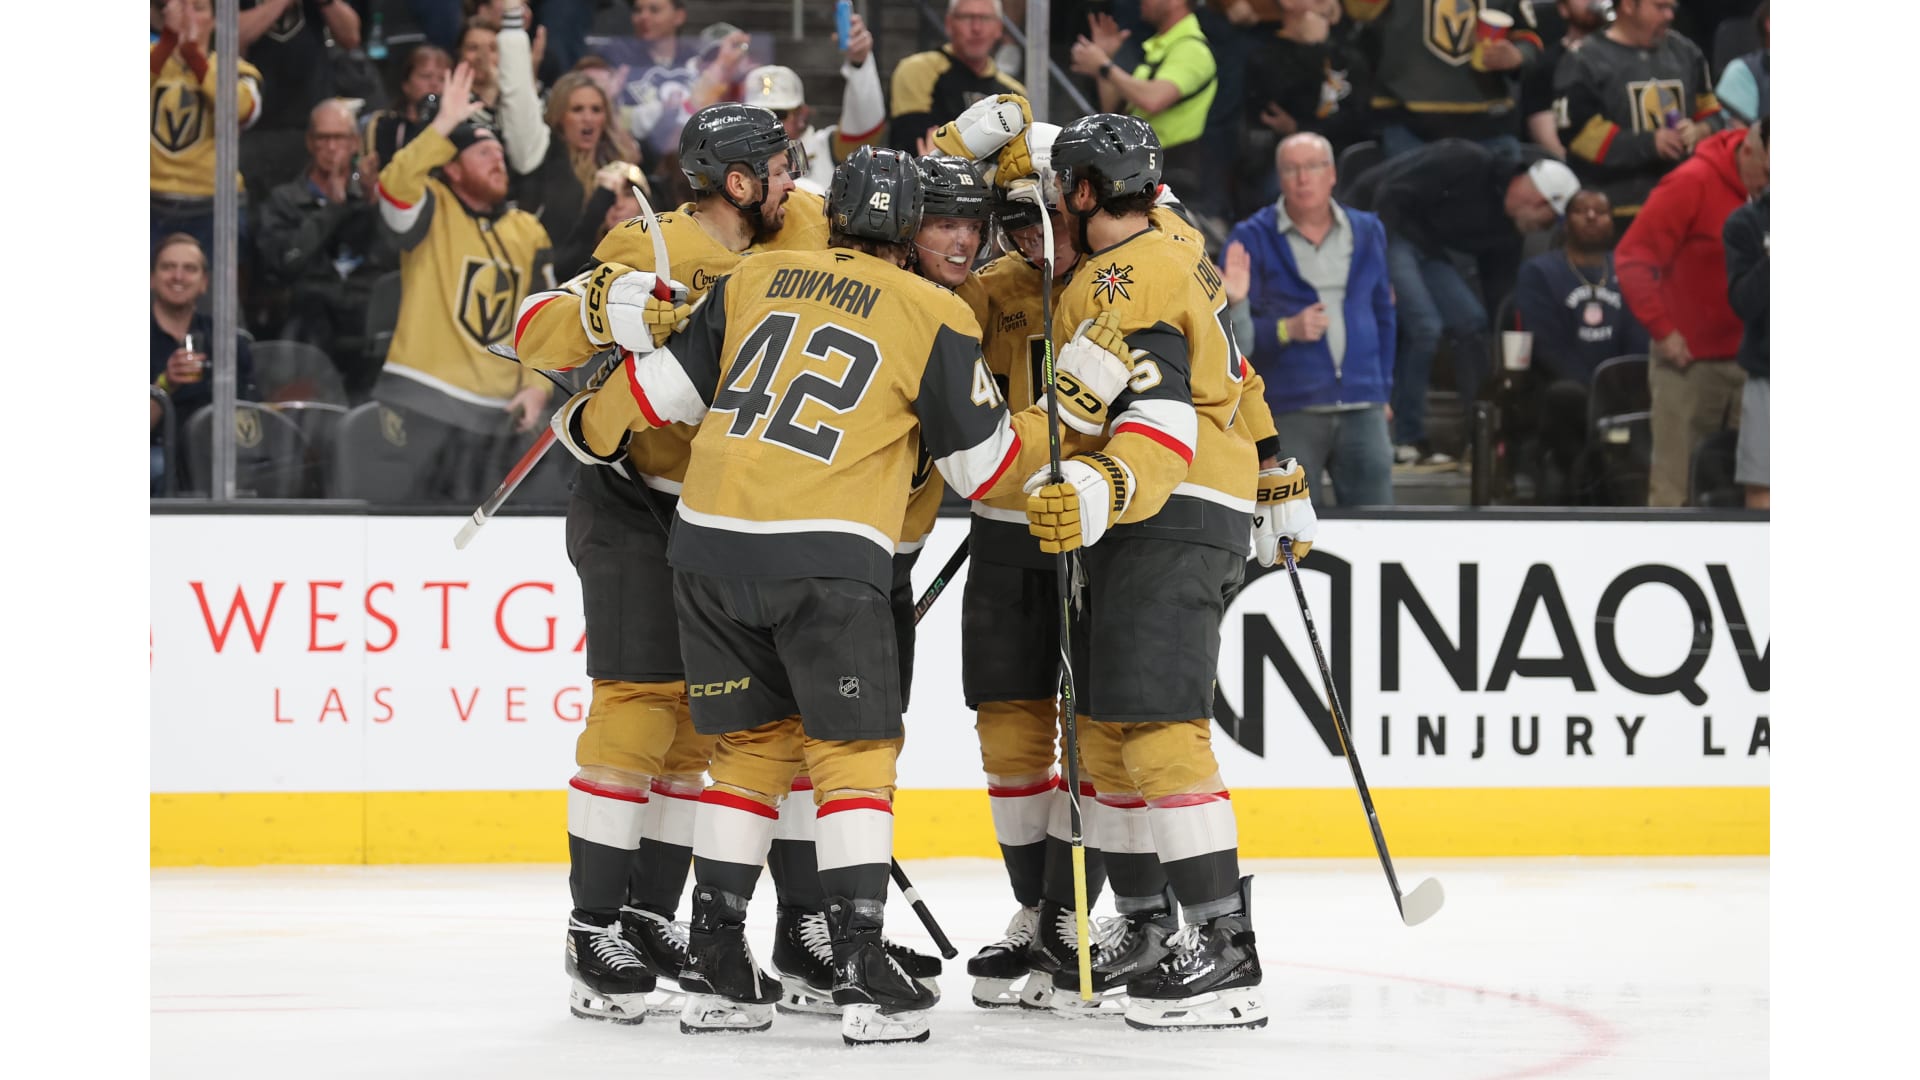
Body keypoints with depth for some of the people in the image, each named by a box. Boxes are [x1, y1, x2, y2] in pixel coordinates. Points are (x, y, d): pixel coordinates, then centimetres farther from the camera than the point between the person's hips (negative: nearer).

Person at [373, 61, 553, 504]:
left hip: (498, 414, 5)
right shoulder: (431, 210, -2)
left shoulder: (528, 233, 13)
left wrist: (537, 386, 3)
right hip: (422, 402, -5)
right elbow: (395, 185, -25)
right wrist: (445, 125, -29)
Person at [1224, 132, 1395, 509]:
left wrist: (1382, 388, 14)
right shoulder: (1252, 239, 1)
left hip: (1361, 408, 3)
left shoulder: (1367, 232, 14)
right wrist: (1287, 330, -18)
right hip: (1289, 412, -3)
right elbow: (1235, 330, -3)